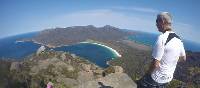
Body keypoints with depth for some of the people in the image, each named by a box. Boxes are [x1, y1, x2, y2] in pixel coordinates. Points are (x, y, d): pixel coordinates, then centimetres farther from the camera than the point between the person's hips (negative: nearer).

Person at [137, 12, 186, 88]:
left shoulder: (162, 38, -26)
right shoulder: (178, 39, 0)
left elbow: (155, 64, -26)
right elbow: (183, 58, 15)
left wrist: (148, 74, -10)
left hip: (156, 79, -7)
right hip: (168, 78, 8)